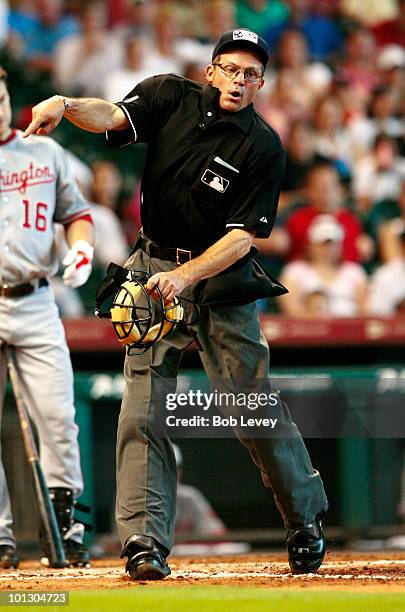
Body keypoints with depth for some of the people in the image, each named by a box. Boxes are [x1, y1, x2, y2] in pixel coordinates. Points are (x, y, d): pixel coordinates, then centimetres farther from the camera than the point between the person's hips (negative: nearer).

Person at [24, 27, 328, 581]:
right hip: (156, 270, 2)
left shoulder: (263, 149, -8)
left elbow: (242, 237, -13)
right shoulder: (172, 98, -1)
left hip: (220, 277, -2)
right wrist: (67, 105, -41)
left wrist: (185, 276, -27)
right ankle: (146, 544, -10)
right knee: (144, 406, -8)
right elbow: (115, 117, -19)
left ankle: (305, 520, 20)